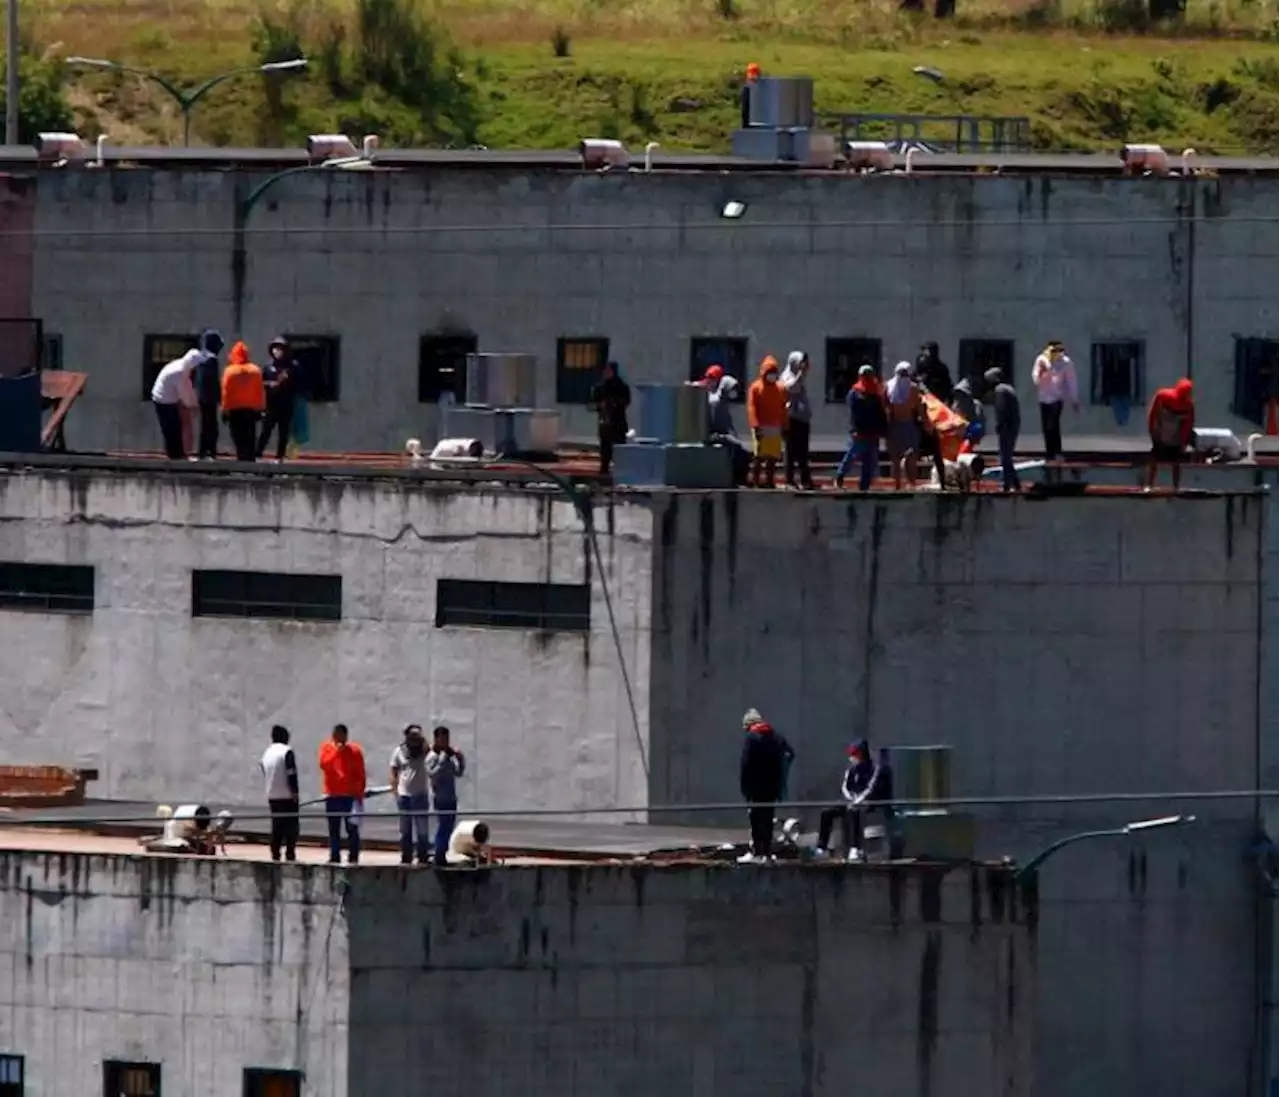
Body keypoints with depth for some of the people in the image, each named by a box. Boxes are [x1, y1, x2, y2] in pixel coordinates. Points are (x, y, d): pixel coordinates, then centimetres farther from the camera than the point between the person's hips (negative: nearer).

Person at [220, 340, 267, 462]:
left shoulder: (230, 371, -9)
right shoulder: (255, 371, -1)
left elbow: (226, 392, -9)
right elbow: (260, 392, 2)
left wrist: (225, 410, -2)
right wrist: (261, 408, 9)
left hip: (235, 410, -3)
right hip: (252, 409, 3)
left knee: (238, 438, 0)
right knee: (250, 438, 9)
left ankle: (242, 457, -11)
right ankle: (250, 458, 6)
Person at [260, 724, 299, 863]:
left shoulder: (267, 753, 10)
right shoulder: (287, 752, -11)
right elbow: (291, 774, -16)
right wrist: (294, 792, -10)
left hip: (272, 796, 6)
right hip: (287, 797, -6)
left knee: (276, 828, 10)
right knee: (291, 827, -2)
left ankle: (275, 855, 8)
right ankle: (290, 855, -7)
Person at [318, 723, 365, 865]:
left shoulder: (354, 750, -1)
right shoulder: (326, 747, 5)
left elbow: (360, 774, 1)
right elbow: (324, 764, -11)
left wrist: (359, 794, -4)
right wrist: (336, 751, -18)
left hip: (350, 795, -2)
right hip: (332, 796, 2)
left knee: (352, 828, -6)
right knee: (333, 829, 6)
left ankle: (353, 857, -4)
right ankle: (334, 857, 11)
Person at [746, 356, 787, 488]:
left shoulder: (780, 389, 14)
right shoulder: (756, 387, 0)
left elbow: (783, 410, 16)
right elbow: (751, 408, -7)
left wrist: (784, 427, 10)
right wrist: (755, 426, -16)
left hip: (776, 428, 5)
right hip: (762, 428, -5)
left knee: (773, 457, 4)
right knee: (759, 456, -7)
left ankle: (769, 481, 9)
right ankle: (755, 482, -4)